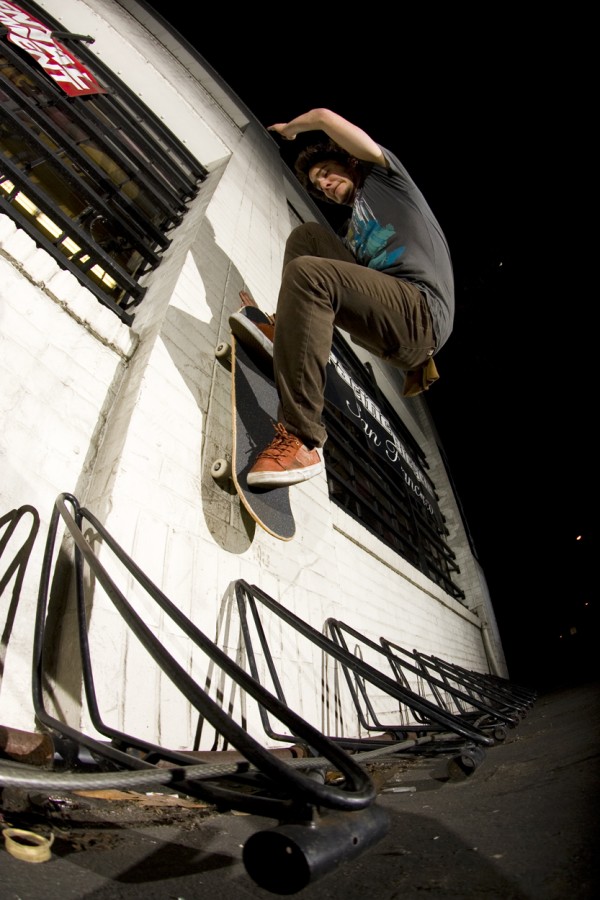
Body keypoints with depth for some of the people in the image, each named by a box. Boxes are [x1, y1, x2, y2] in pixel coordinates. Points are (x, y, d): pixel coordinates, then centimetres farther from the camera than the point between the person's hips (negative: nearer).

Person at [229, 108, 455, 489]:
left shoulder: (384, 176, 15)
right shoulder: (355, 228, 32)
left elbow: (324, 117, 9)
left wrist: (290, 127, 28)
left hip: (421, 313, -7)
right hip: (386, 319, 8)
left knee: (305, 272, -31)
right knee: (307, 235, 15)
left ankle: (301, 441, -36)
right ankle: (284, 332, -7)